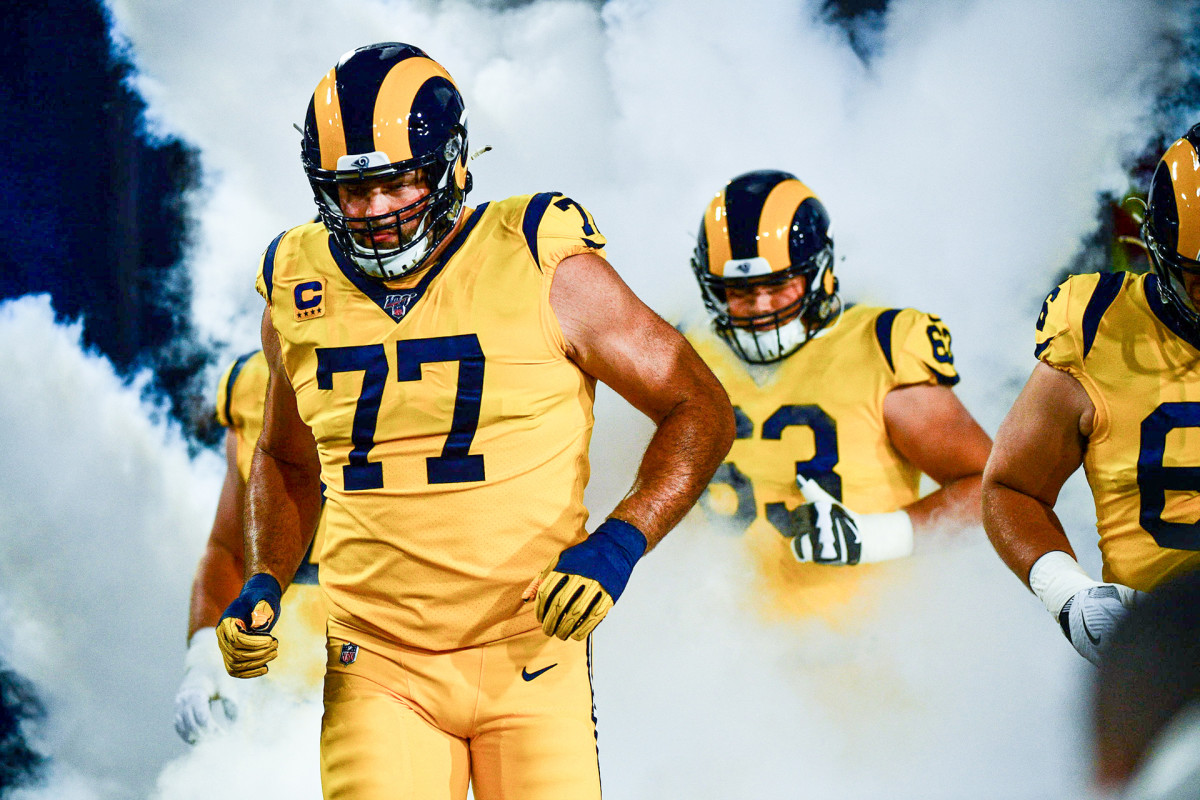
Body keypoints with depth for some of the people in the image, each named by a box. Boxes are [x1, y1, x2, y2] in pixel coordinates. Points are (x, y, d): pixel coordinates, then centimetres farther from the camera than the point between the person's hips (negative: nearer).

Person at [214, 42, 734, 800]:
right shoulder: (301, 293, 5)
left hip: (529, 658, -2)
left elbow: (699, 409, -2)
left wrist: (619, 543, -16)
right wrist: (265, 583, 7)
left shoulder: (545, 268, -7)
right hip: (377, 670, 2)